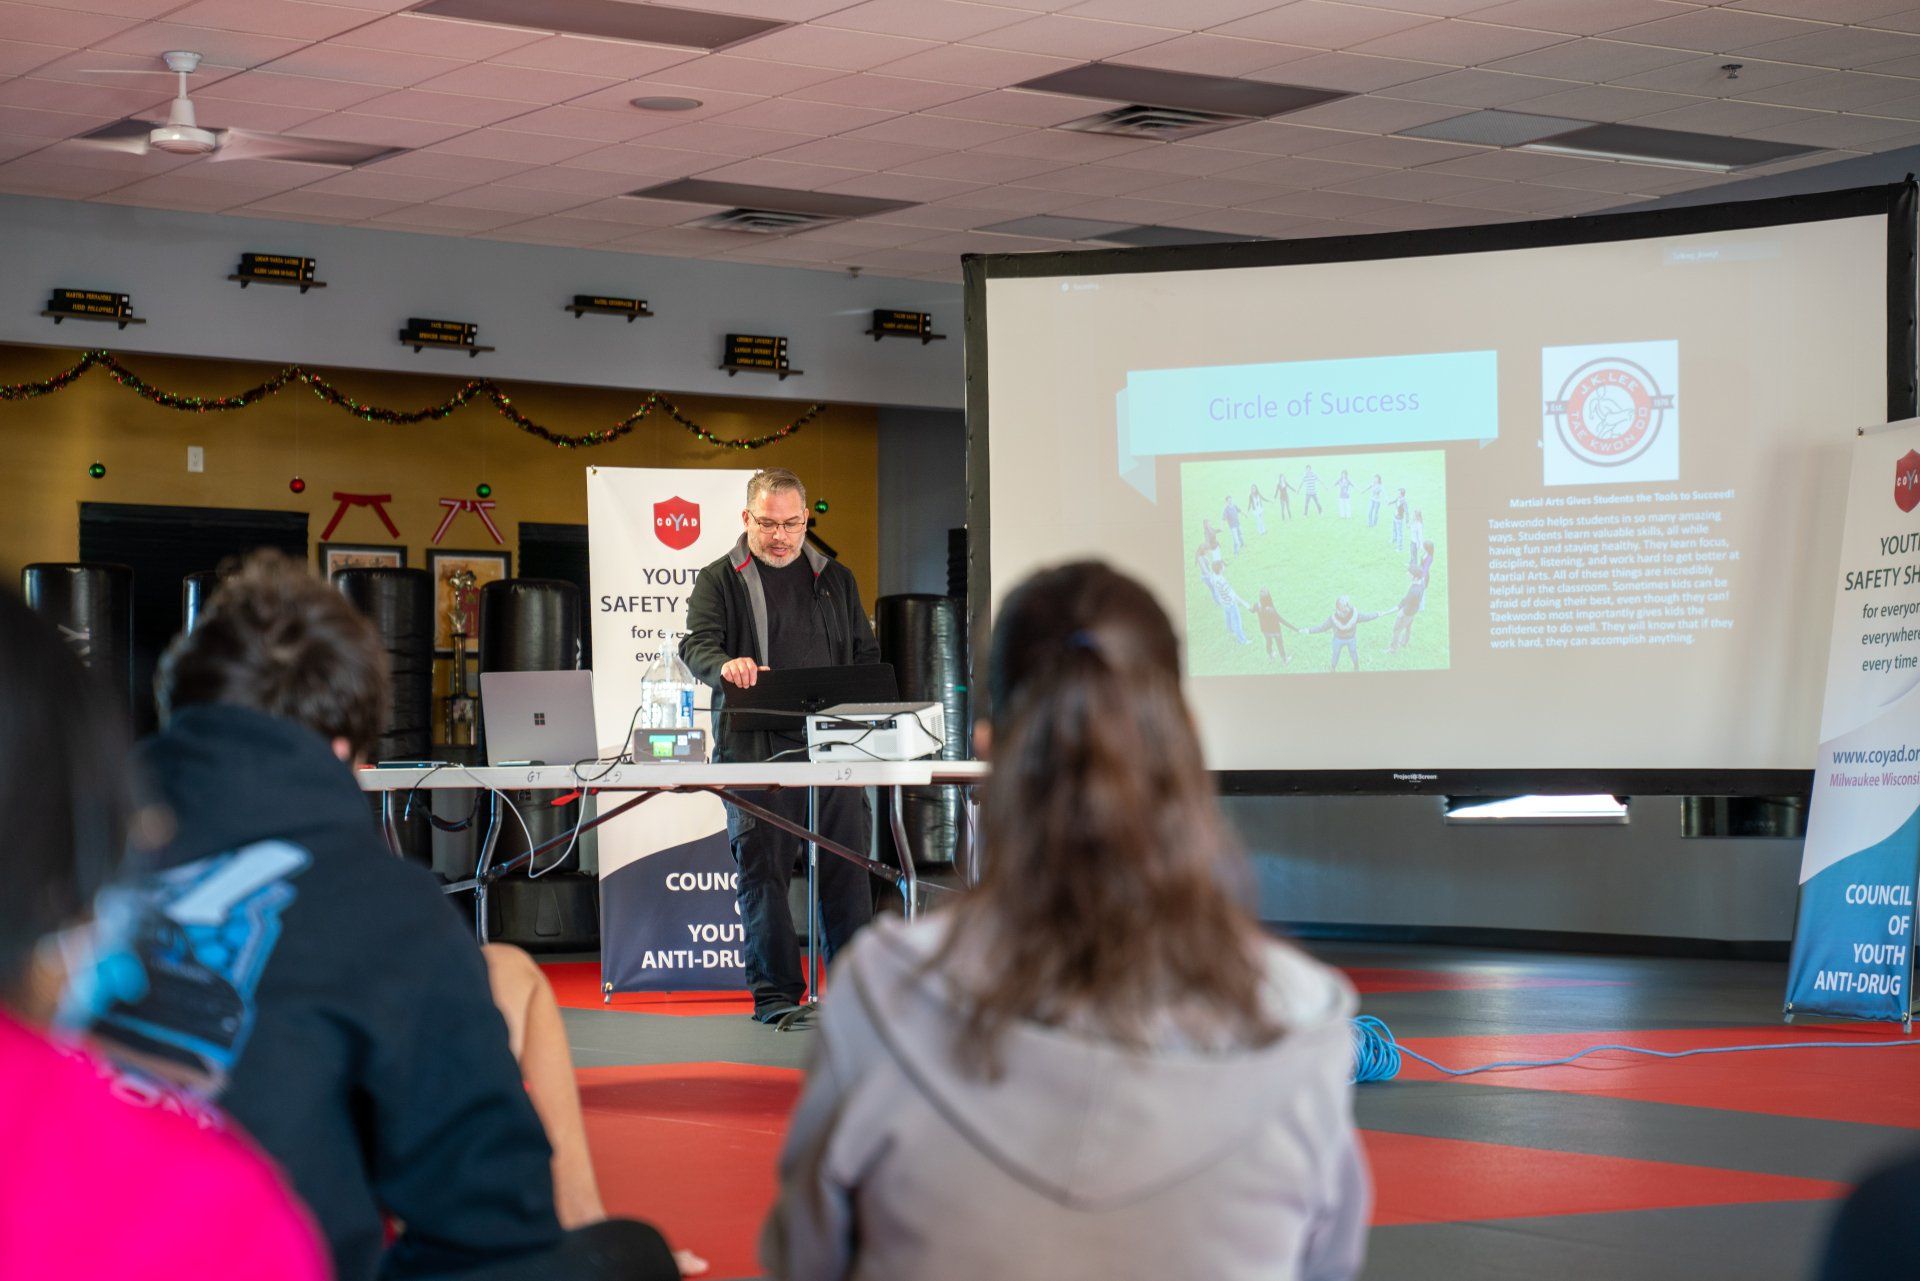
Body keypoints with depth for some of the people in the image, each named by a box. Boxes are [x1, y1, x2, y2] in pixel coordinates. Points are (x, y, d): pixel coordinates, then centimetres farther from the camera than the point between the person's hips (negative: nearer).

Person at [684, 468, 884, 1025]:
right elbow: (697, 644, -8)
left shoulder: (836, 579, 18)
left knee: (846, 866, 3)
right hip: (756, 747, -3)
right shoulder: (719, 581, 7)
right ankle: (775, 994, 3)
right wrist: (725, 666, -31)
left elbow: (866, 656, 20)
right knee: (763, 868, -3)